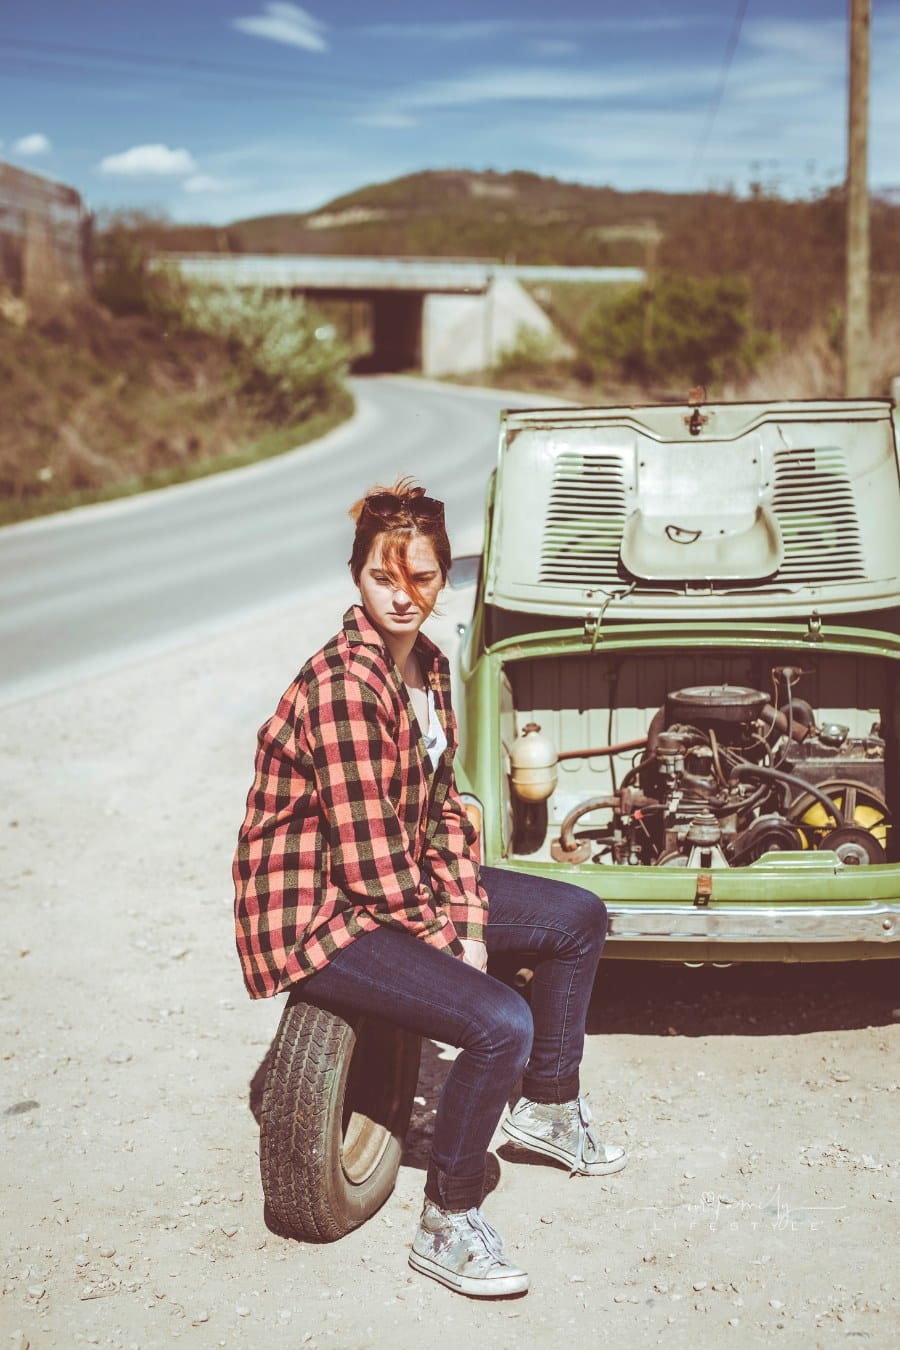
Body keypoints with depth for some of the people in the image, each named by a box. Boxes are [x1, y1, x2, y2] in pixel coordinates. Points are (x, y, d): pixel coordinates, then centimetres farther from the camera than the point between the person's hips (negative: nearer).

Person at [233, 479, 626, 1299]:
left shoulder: (429, 666, 2)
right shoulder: (344, 686, -26)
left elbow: (441, 809, 7)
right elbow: (369, 864, -25)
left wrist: (470, 918, -4)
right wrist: (450, 939, -12)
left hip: (401, 886, 9)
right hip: (316, 917, -9)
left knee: (579, 918, 12)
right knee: (499, 1023, -25)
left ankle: (547, 1106, 31)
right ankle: (448, 1226, -3)